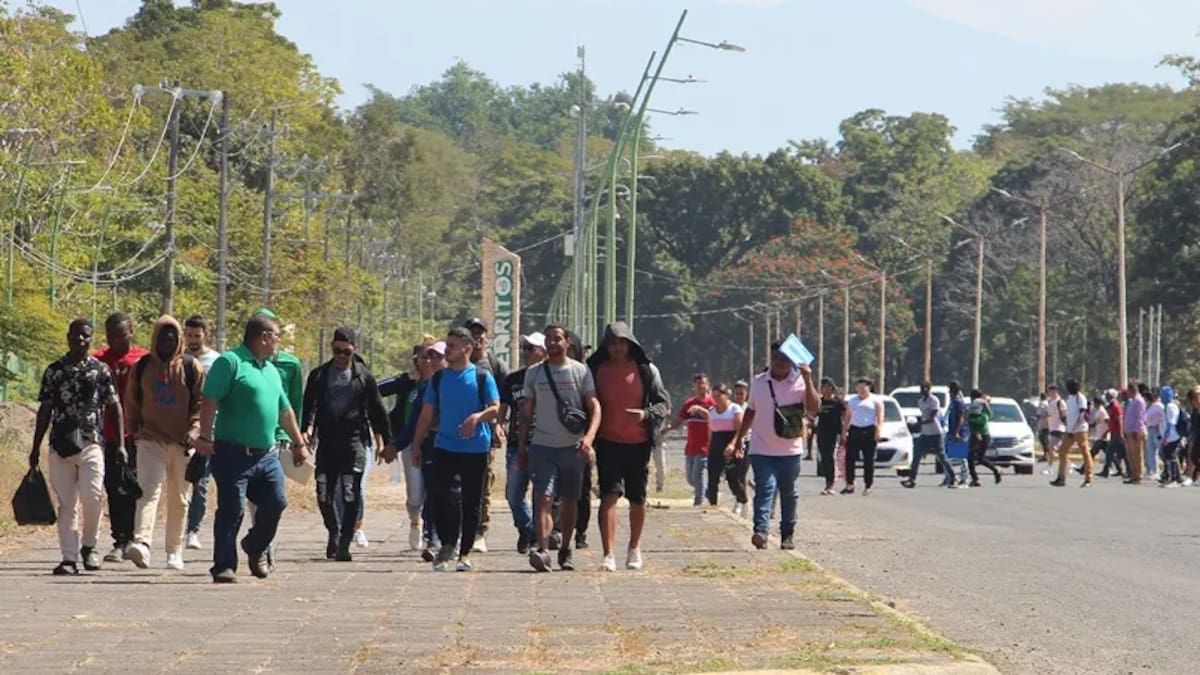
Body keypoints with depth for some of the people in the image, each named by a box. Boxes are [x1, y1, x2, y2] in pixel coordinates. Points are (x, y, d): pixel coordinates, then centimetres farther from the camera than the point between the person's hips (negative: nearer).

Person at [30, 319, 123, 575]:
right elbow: (45, 410, 14)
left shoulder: (101, 370, 5)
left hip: (91, 443, -2)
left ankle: (89, 547, 10)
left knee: (92, 498, -12)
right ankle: (69, 558, 4)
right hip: (60, 445, 2)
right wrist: (36, 447, 11)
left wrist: (120, 444, 1)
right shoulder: (54, 371, 10)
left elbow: (114, 407, 7)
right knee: (66, 504, 1)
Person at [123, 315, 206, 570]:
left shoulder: (191, 367, 3)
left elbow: (202, 403, 2)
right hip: (151, 441, -1)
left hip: (182, 443, 1)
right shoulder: (142, 367, 6)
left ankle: (174, 551, 17)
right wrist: (133, 432, 10)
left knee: (179, 500, 8)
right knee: (148, 491, -17)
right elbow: (131, 402, 13)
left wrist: (194, 430, -11)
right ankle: (141, 543, -32)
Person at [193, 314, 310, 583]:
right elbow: (210, 401, -15)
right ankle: (224, 567, 0)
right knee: (231, 510, -6)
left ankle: (256, 548, 29)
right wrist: (205, 437, -22)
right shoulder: (230, 362, -7)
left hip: (266, 456, 8)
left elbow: (285, 410, 28)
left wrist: (298, 442, 30)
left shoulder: (271, 370, 20)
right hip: (233, 453, -8)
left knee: (275, 503, 5)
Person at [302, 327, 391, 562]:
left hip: (355, 443, -2)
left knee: (351, 496, -9)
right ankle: (334, 532, 29)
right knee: (324, 496, 3)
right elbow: (309, 405, 6)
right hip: (327, 443, 2)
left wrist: (385, 441, 10)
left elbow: (377, 410, 10)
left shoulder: (364, 376, 5)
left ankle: (344, 544, -4)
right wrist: (307, 428, -13)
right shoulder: (319, 375, 9)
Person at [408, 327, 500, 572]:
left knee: (472, 503, 2)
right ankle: (447, 544, 6)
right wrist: (416, 444, 10)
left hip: (476, 448, -2)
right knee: (438, 494, -11)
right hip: (444, 447, 2)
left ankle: (465, 553, 11)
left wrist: (477, 417, -25)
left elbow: (495, 409, -5)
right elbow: (427, 413, 14)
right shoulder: (438, 378, 10)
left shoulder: (482, 377, 1)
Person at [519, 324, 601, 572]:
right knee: (543, 498, -14)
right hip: (542, 446, 0)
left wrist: (589, 437, -18)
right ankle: (542, 550, -24)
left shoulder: (581, 371, 2)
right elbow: (526, 412, 14)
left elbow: (594, 407, -2)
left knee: (570, 500, 9)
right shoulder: (534, 373, 8)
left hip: (572, 447, 0)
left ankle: (565, 550, 23)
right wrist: (521, 447, 10)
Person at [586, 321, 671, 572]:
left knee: (637, 499, 10)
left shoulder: (646, 370, 1)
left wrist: (646, 414, -17)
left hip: (638, 443, 1)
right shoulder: (596, 370, 2)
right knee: (609, 495, -14)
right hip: (608, 443, -1)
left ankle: (634, 548, 30)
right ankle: (608, 555, -18)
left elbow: (664, 404, 3)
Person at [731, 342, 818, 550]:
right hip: (762, 450, 1)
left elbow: (814, 408, -17)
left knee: (789, 493, 10)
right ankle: (761, 530, -25)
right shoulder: (759, 382, 7)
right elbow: (751, 411, 20)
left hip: (790, 450, -1)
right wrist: (739, 437, 22)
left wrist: (808, 381, -25)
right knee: (765, 489, -14)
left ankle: (787, 534, 20)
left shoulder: (799, 383, -2)